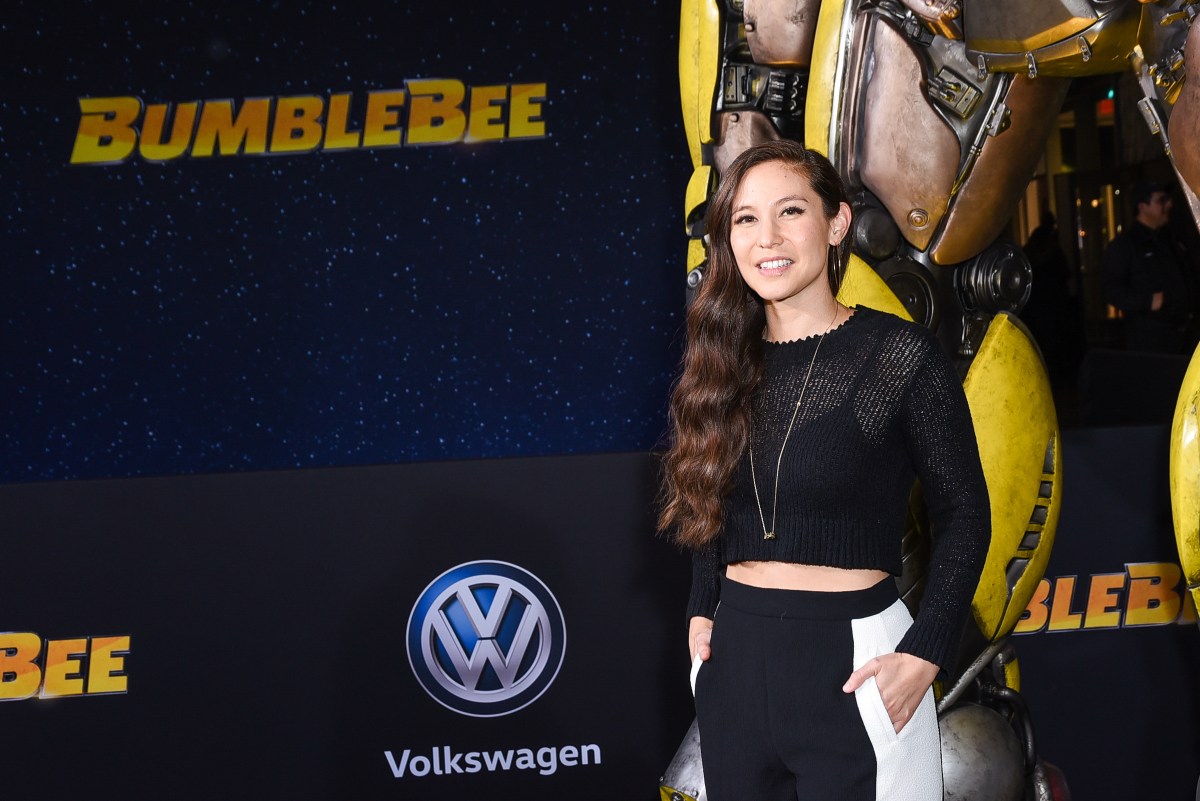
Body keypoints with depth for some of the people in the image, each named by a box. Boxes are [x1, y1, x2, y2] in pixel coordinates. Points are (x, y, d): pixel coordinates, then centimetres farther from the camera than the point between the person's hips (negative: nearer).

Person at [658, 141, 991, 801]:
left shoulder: (900, 356, -9)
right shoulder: (725, 363, 6)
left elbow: (963, 515, -6)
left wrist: (924, 654, -14)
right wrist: (701, 611, 6)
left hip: (851, 658, -5)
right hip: (733, 656, 5)